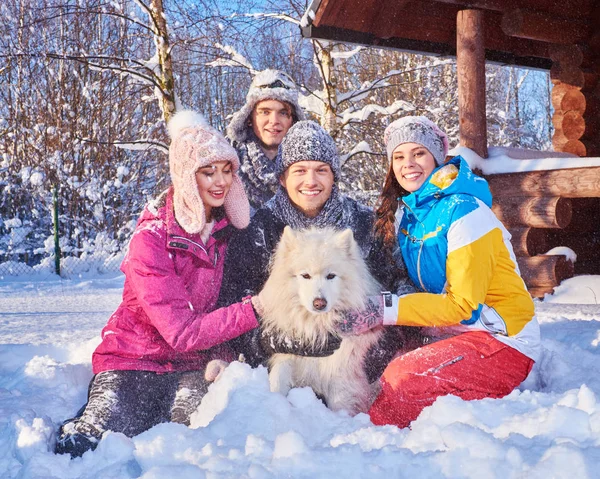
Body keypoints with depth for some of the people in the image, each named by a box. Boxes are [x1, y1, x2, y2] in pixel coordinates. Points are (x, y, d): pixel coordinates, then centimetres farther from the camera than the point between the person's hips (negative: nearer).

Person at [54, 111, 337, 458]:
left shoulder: (229, 228, 0)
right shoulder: (152, 238, -16)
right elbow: (182, 331, -20)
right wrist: (254, 310, -24)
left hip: (193, 367, 4)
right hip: (134, 360, -4)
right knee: (97, 446, -25)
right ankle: (75, 434, 10)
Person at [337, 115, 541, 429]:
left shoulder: (464, 212, -15)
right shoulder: (405, 212, 6)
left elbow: (464, 306, -17)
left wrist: (385, 310, -24)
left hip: (503, 344, -7)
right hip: (451, 337, 7)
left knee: (402, 377, -28)